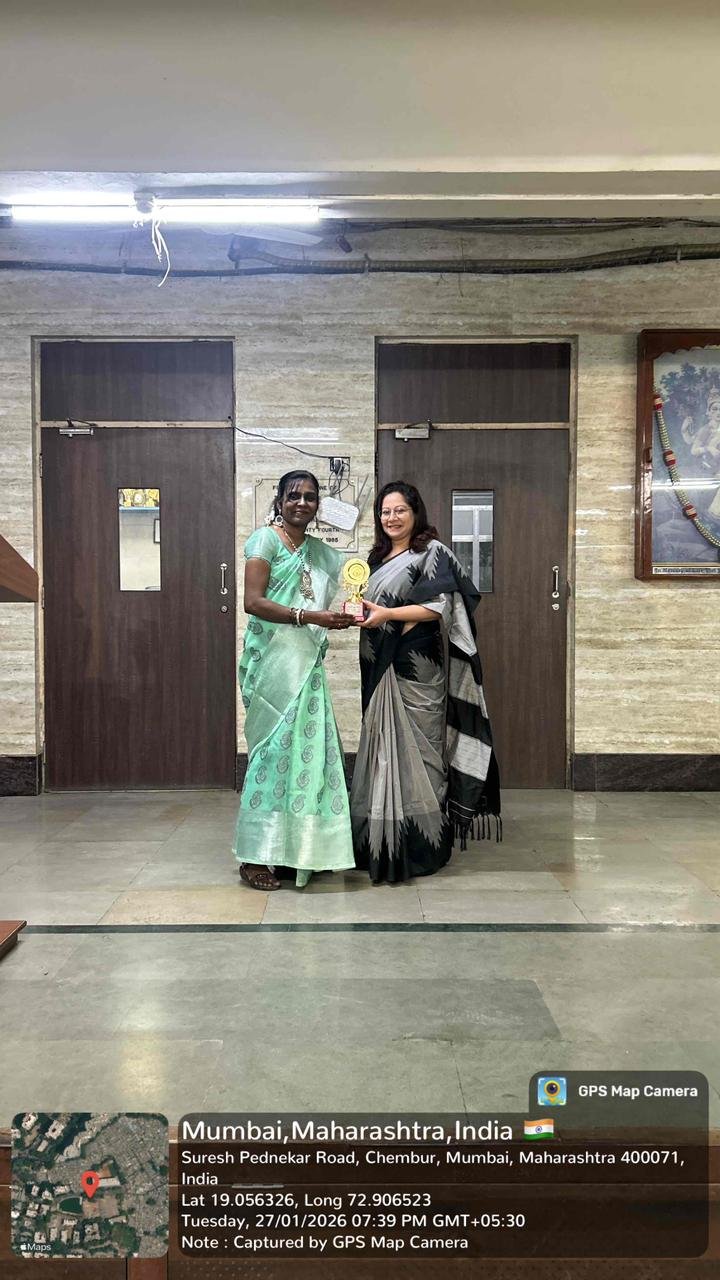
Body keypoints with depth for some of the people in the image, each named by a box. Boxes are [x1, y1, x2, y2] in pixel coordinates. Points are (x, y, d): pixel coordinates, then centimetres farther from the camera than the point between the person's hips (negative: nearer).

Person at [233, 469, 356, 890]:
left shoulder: (320, 551, 17)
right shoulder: (266, 540, -4)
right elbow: (253, 602, -14)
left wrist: (343, 616, 6)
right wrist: (309, 616, -19)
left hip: (308, 661, 7)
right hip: (274, 659, -7)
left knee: (309, 746, 4)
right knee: (276, 746, -7)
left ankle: (296, 850, 13)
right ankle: (255, 855, 1)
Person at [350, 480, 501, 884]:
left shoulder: (432, 552, -3)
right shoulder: (380, 557, 19)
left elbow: (439, 607, -13)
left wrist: (387, 615, -20)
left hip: (416, 668, -7)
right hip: (382, 669, 7)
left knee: (413, 747, -7)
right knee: (385, 748, 8)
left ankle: (421, 846, 0)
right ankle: (384, 846, 16)